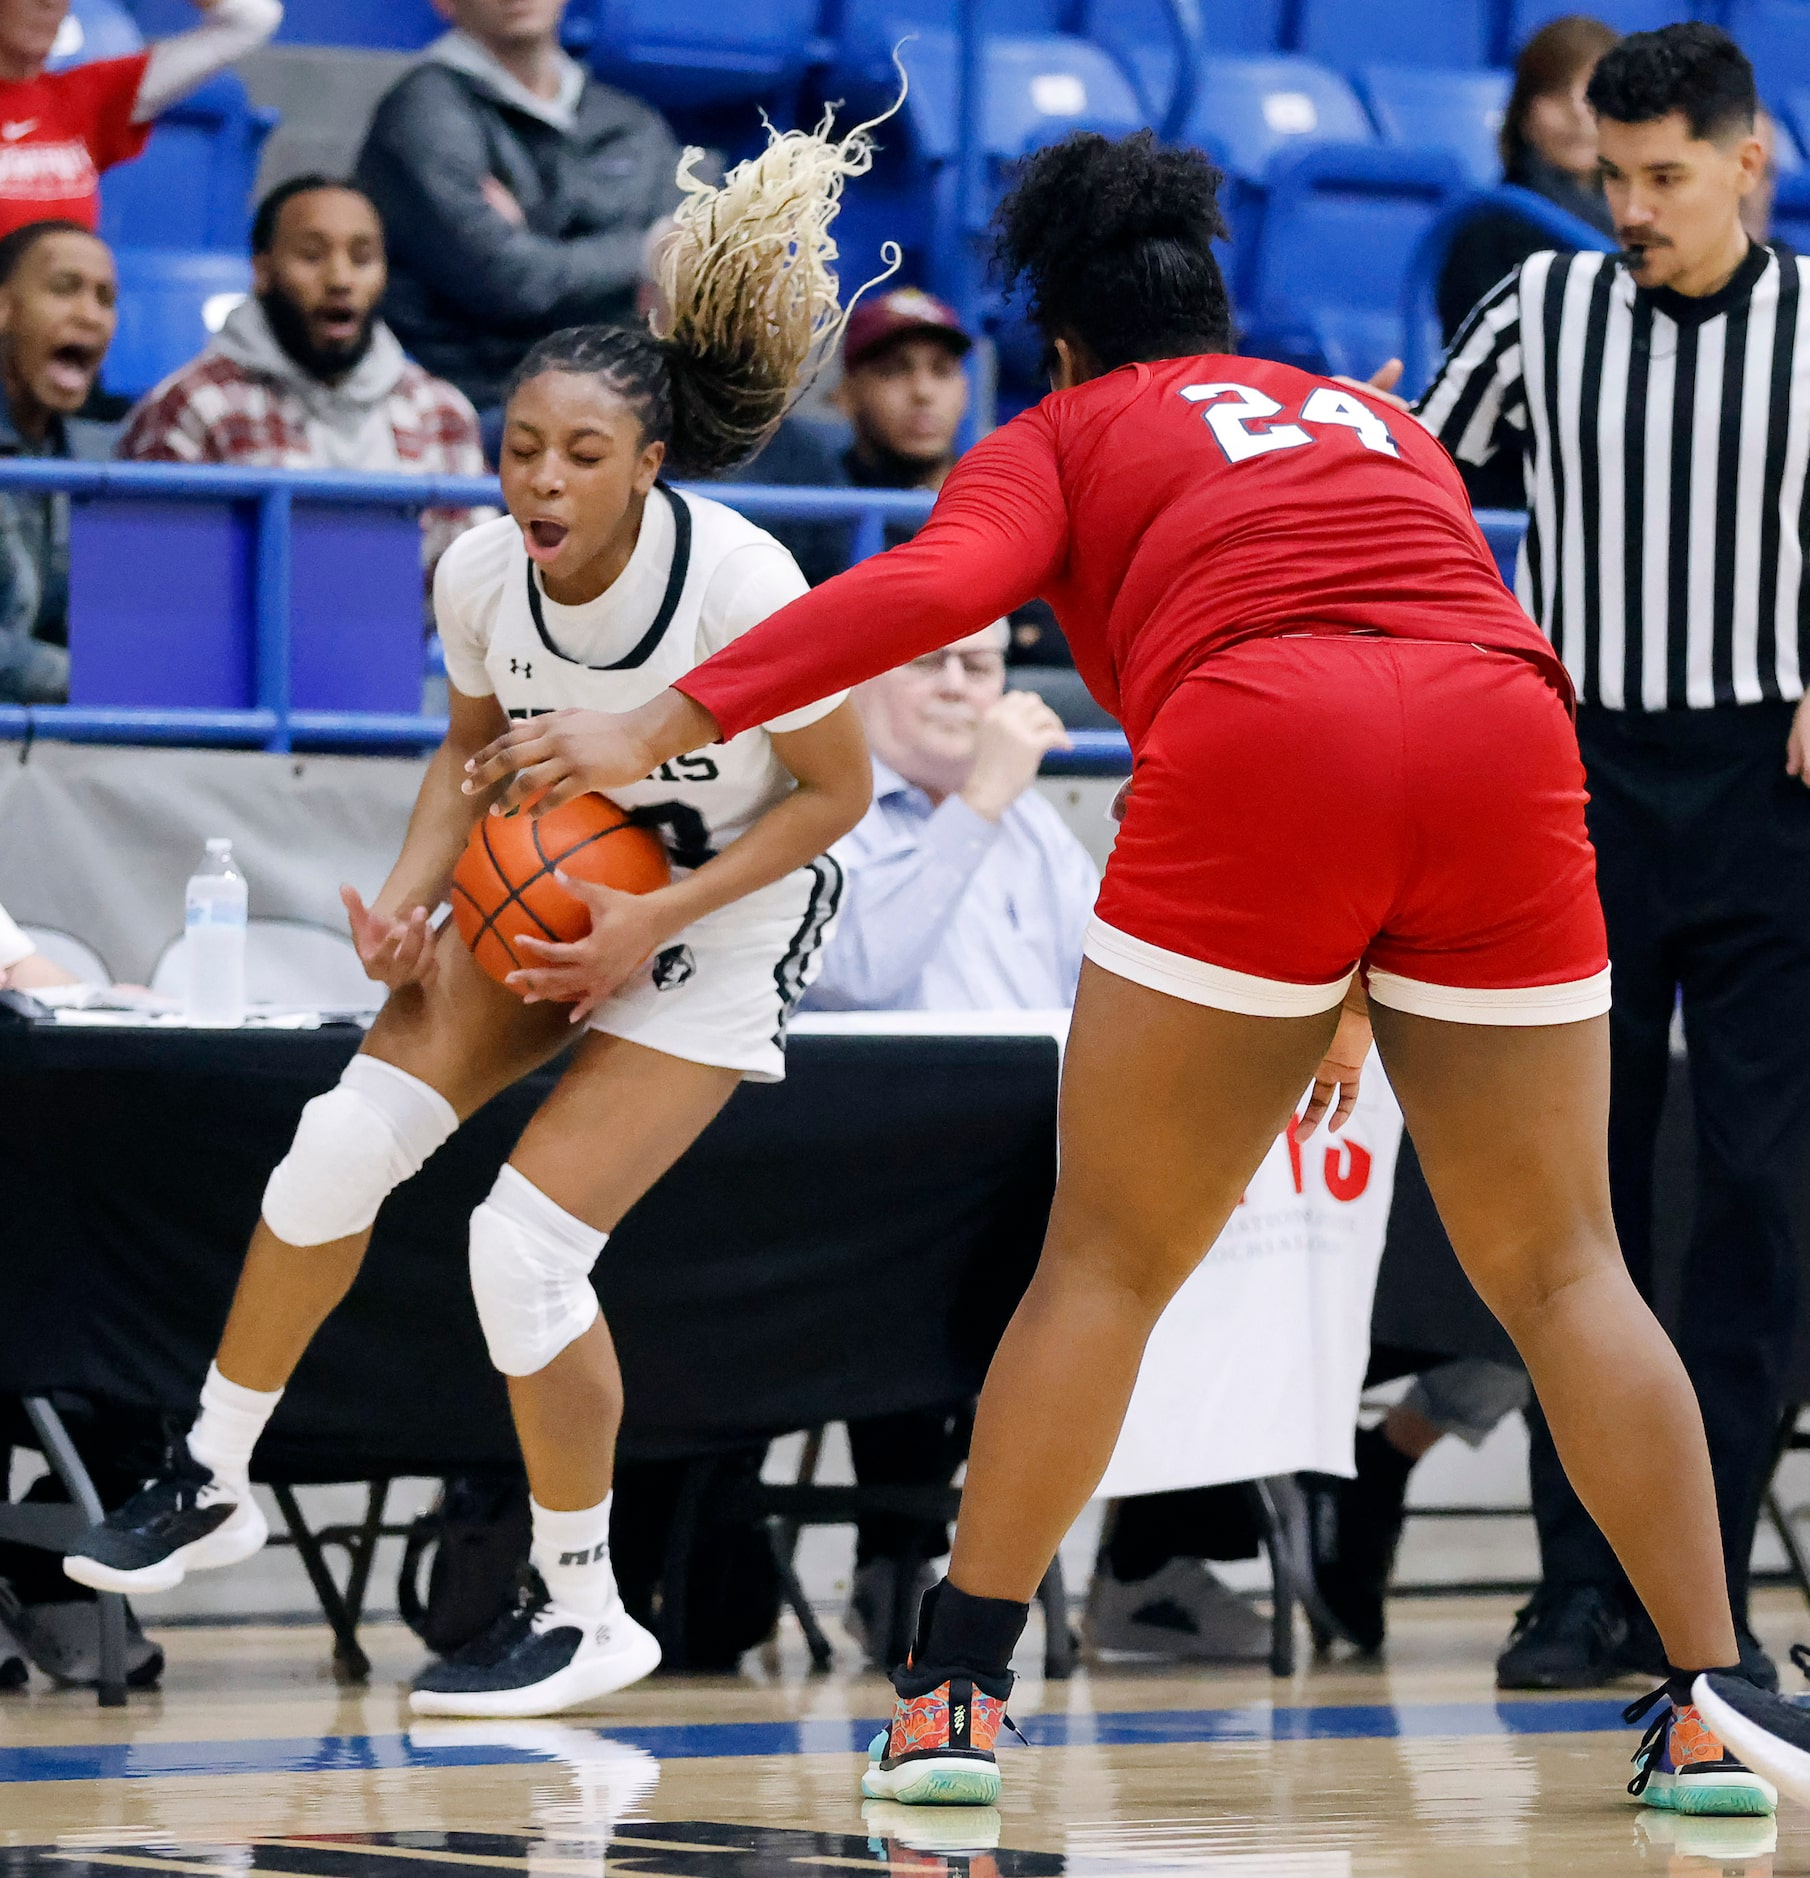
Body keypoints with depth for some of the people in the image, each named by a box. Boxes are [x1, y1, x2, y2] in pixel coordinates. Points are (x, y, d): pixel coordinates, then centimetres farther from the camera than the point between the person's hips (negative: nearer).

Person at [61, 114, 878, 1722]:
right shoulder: (482, 574, -16)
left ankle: (585, 1612, 3)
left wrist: (658, 920, -24)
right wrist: (411, 897, -12)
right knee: (348, 1139, -10)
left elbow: (839, 788, -16)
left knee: (526, 1240, -16)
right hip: (558, 883, 5)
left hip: (727, 921, -5)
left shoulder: (742, 585, -31)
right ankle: (216, 1481, 10)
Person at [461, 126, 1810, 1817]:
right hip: (1509, 745, 3)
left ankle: (954, 1693, 9)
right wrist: (1361, 983, 42)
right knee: (1555, 1267, 12)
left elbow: (934, 584, 2)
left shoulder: (1066, 436, 22)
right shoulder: (1381, 426, 36)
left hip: (1254, 746, -3)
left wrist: (662, 722, -2)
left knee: (1105, 1263, 8)